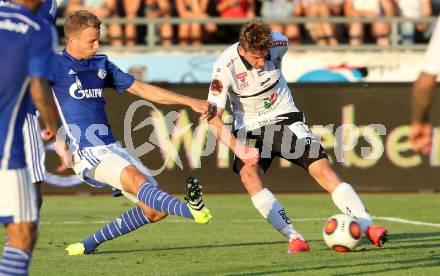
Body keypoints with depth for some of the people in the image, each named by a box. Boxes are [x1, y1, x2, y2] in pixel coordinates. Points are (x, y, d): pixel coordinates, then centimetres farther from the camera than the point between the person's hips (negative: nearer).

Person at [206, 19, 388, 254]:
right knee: (248, 174, -29)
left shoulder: (278, 43, -15)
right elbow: (213, 117, -24)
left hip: (285, 119, 2)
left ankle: (367, 227, -15)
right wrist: (238, 148, -36)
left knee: (322, 169, -15)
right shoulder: (225, 67, -23)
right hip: (250, 130, -2)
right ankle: (293, 238, -31)